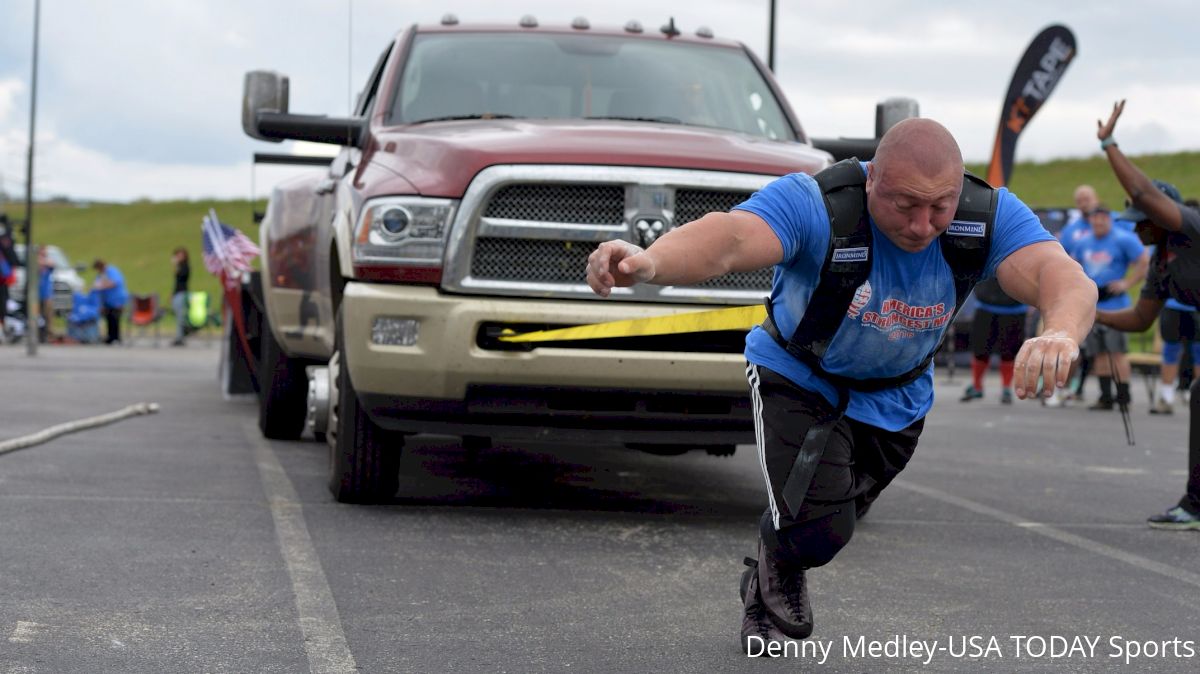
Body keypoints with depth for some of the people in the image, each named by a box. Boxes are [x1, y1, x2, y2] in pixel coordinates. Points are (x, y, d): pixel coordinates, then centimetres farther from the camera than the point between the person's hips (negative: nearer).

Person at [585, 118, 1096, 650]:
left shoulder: (989, 217, -27)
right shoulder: (814, 203, -37)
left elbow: (1064, 276, -44)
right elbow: (728, 238, -55)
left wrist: (1061, 333, -69)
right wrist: (649, 261, -77)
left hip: (897, 401, 4)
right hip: (798, 379, -4)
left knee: (830, 527, 20)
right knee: (817, 526, -20)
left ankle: (766, 593, 53)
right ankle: (776, 568, 18)